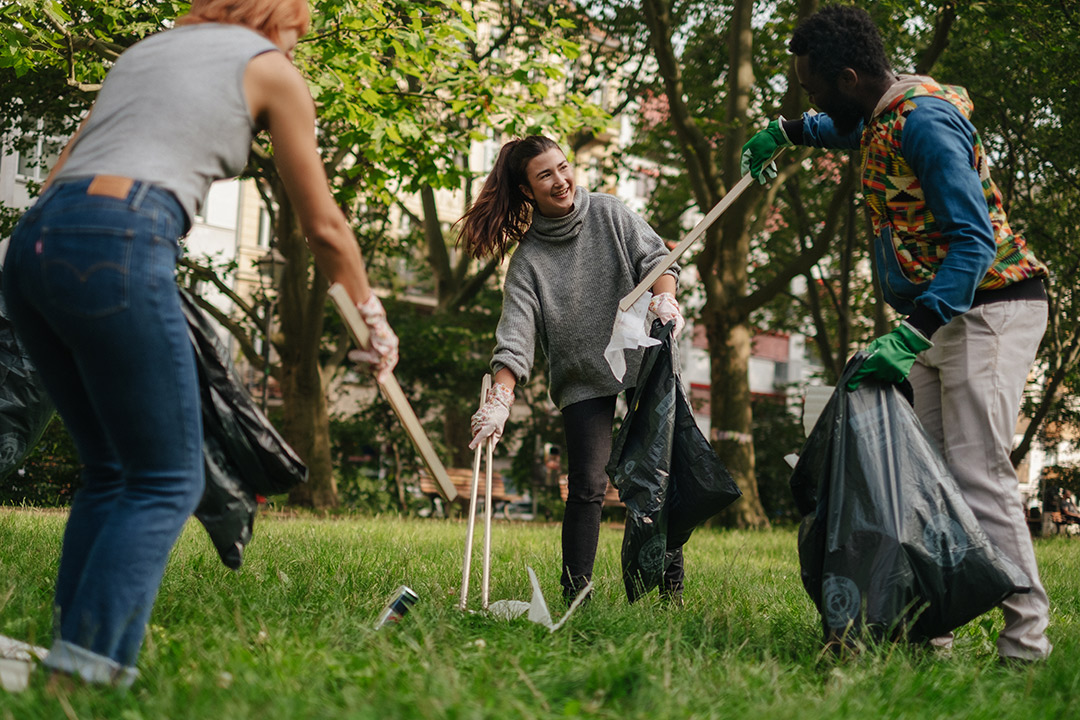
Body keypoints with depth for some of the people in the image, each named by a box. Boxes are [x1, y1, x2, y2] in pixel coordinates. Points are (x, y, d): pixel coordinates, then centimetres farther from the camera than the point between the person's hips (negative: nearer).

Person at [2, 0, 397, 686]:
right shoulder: (271, 69, 13)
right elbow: (324, 226, 18)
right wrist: (373, 315, 30)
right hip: (119, 245, -7)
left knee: (111, 473, 16)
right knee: (168, 483, 1)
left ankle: (71, 656, 11)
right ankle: (88, 671, -9)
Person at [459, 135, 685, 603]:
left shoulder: (608, 213, 3)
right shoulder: (528, 258, -3)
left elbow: (655, 257, 2)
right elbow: (515, 334, -11)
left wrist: (664, 299, -21)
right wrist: (499, 400, -24)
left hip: (644, 361, 2)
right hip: (582, 380, -1)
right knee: (587, 487, -9)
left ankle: (672, 588, 15)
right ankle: (575, 597, -3)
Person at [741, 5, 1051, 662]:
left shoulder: (925, 121, -19)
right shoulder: (881, 117, 12)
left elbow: (974, 239, -27)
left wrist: (910, 335, -35)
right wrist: (786, 132, 40)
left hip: (988, 307, -10)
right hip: (938, 315, 10)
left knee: (977, 473, -17)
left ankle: (1025, 643, -14)